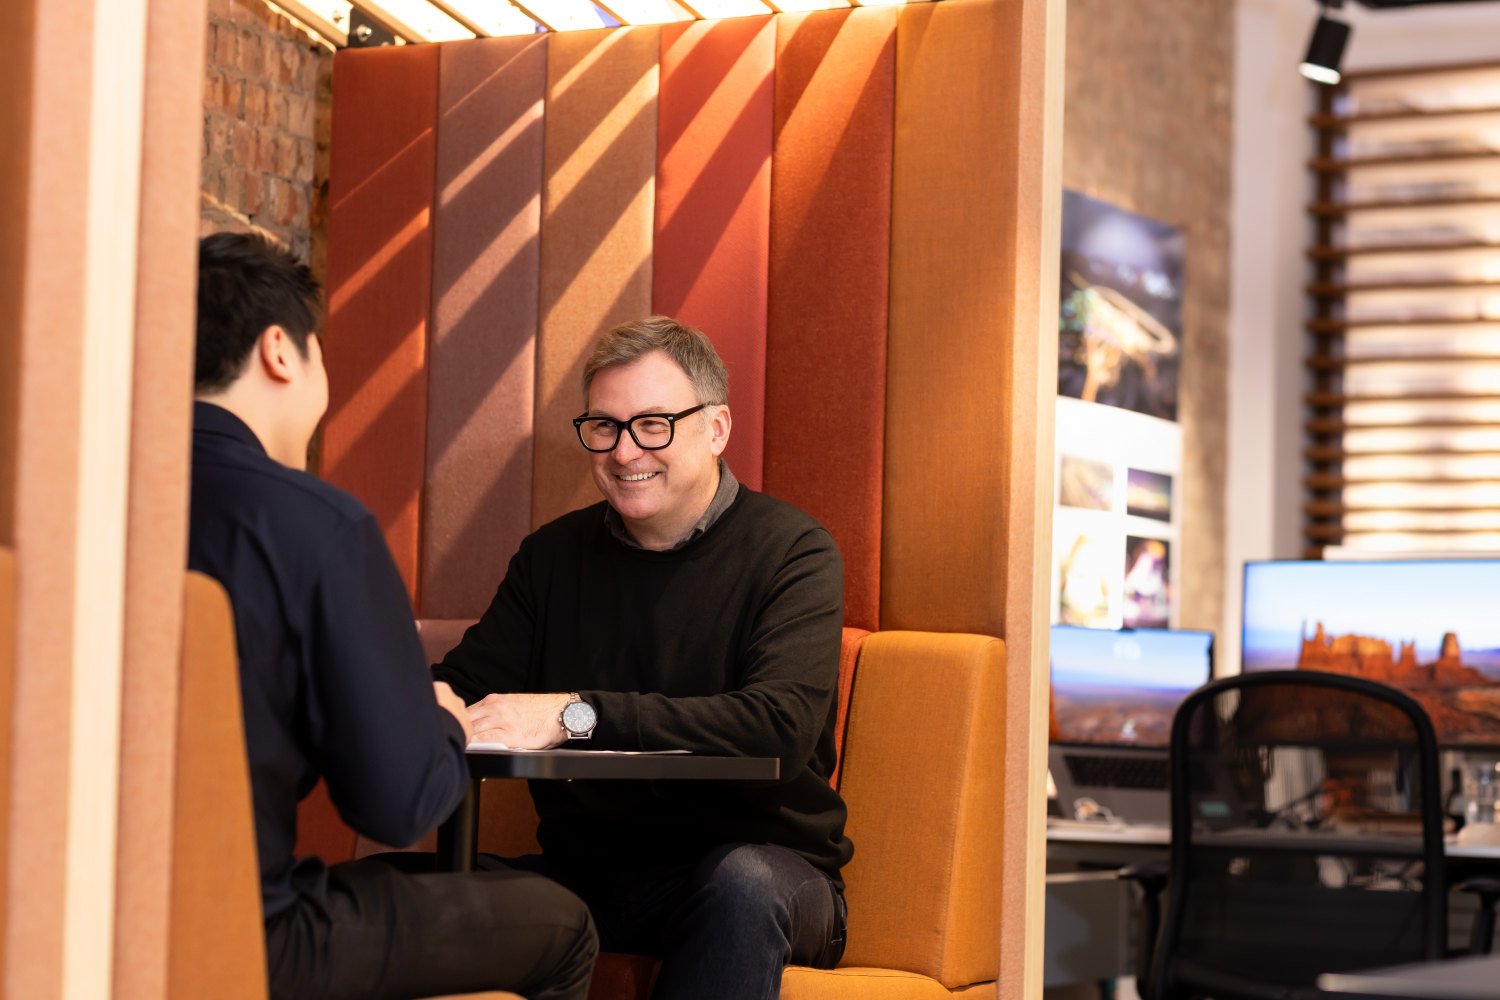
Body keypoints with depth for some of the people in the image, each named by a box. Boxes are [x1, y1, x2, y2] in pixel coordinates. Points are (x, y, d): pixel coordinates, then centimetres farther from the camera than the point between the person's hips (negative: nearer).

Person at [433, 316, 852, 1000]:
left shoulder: (792, 552, -6)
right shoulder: (553, 555, 11)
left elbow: (781, 725, -23)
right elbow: (465, 686, 7)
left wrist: (576, 714, -29)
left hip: (766, 862, -3)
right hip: (588, 873, 3)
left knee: (743, 881, -37)